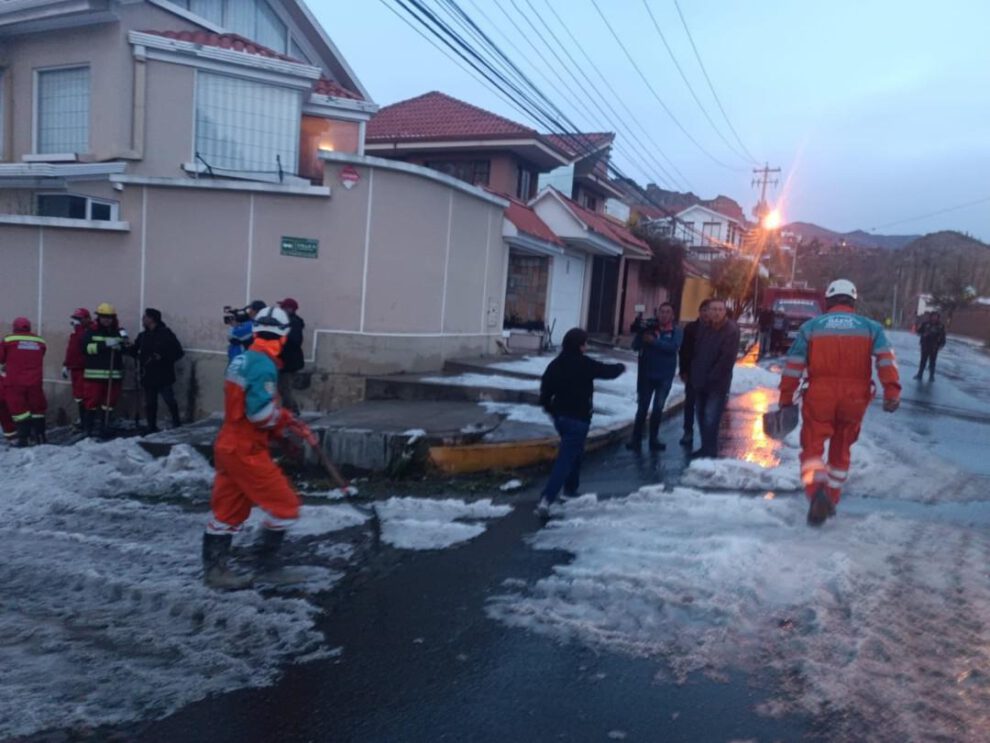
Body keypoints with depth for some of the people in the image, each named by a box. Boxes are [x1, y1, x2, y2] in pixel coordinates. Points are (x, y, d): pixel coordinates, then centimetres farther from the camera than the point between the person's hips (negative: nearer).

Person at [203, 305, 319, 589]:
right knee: (285, 505, 1)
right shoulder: (263, 364, -18)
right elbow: (261, 413, -24)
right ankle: (266, 561, 10)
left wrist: (287, 423, 13)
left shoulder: (242, 359, 11)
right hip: (246, 451, -10)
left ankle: (214, 569, 24)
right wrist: (291, 422, -7)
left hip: (229, 446, 10)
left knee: (228, 511, 16)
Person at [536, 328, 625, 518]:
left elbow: (545, 388, 4)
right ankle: (546, 499, -18)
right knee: (566, 459, -9)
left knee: (574, 453, 27)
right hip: (578, 419, -7)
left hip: (560, 416, 7)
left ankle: (570, 490, 37)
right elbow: (608, 371, 1)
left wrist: (549, 408, 20)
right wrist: (621, 367, 22)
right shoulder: (585, 364, -14)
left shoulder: (556, 364, 2)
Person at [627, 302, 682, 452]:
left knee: (658, 409, 11)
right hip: (646, 374, 0)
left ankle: (653, 439, 21)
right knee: (642, 407, 1)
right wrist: (642, 333, -23)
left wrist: (654, 341, -27)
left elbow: (673, 347, -21)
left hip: (665, 376, 0)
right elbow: (635, 346, -6)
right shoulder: (649, 328, 1)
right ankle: (636, 439, 5)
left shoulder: (677, 332, -2)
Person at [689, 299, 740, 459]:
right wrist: (695, 375, 3)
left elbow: (728, 358, -19)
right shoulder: (704, 329, 10)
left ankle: (710, 451, -5)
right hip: (700, 382, 7)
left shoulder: (732, 330, -12)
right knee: (701, 417, 13)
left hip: (718, 384, -7)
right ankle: (705, 448, 25)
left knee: (710, 419, -12)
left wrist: (711, 377, -17)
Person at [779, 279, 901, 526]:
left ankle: (817, 491, -22)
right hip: (855, 398, 2)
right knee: (841, 449, 19)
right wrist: (892, 390, -14)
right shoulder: (870, 327, 10)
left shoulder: (811, 326, 6)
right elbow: (886, 358, -6)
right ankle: (831, 500, 27)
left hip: (819, 396, -2)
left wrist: (785, 399, 6)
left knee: (812, 447, 4)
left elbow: (794, 364, 2)